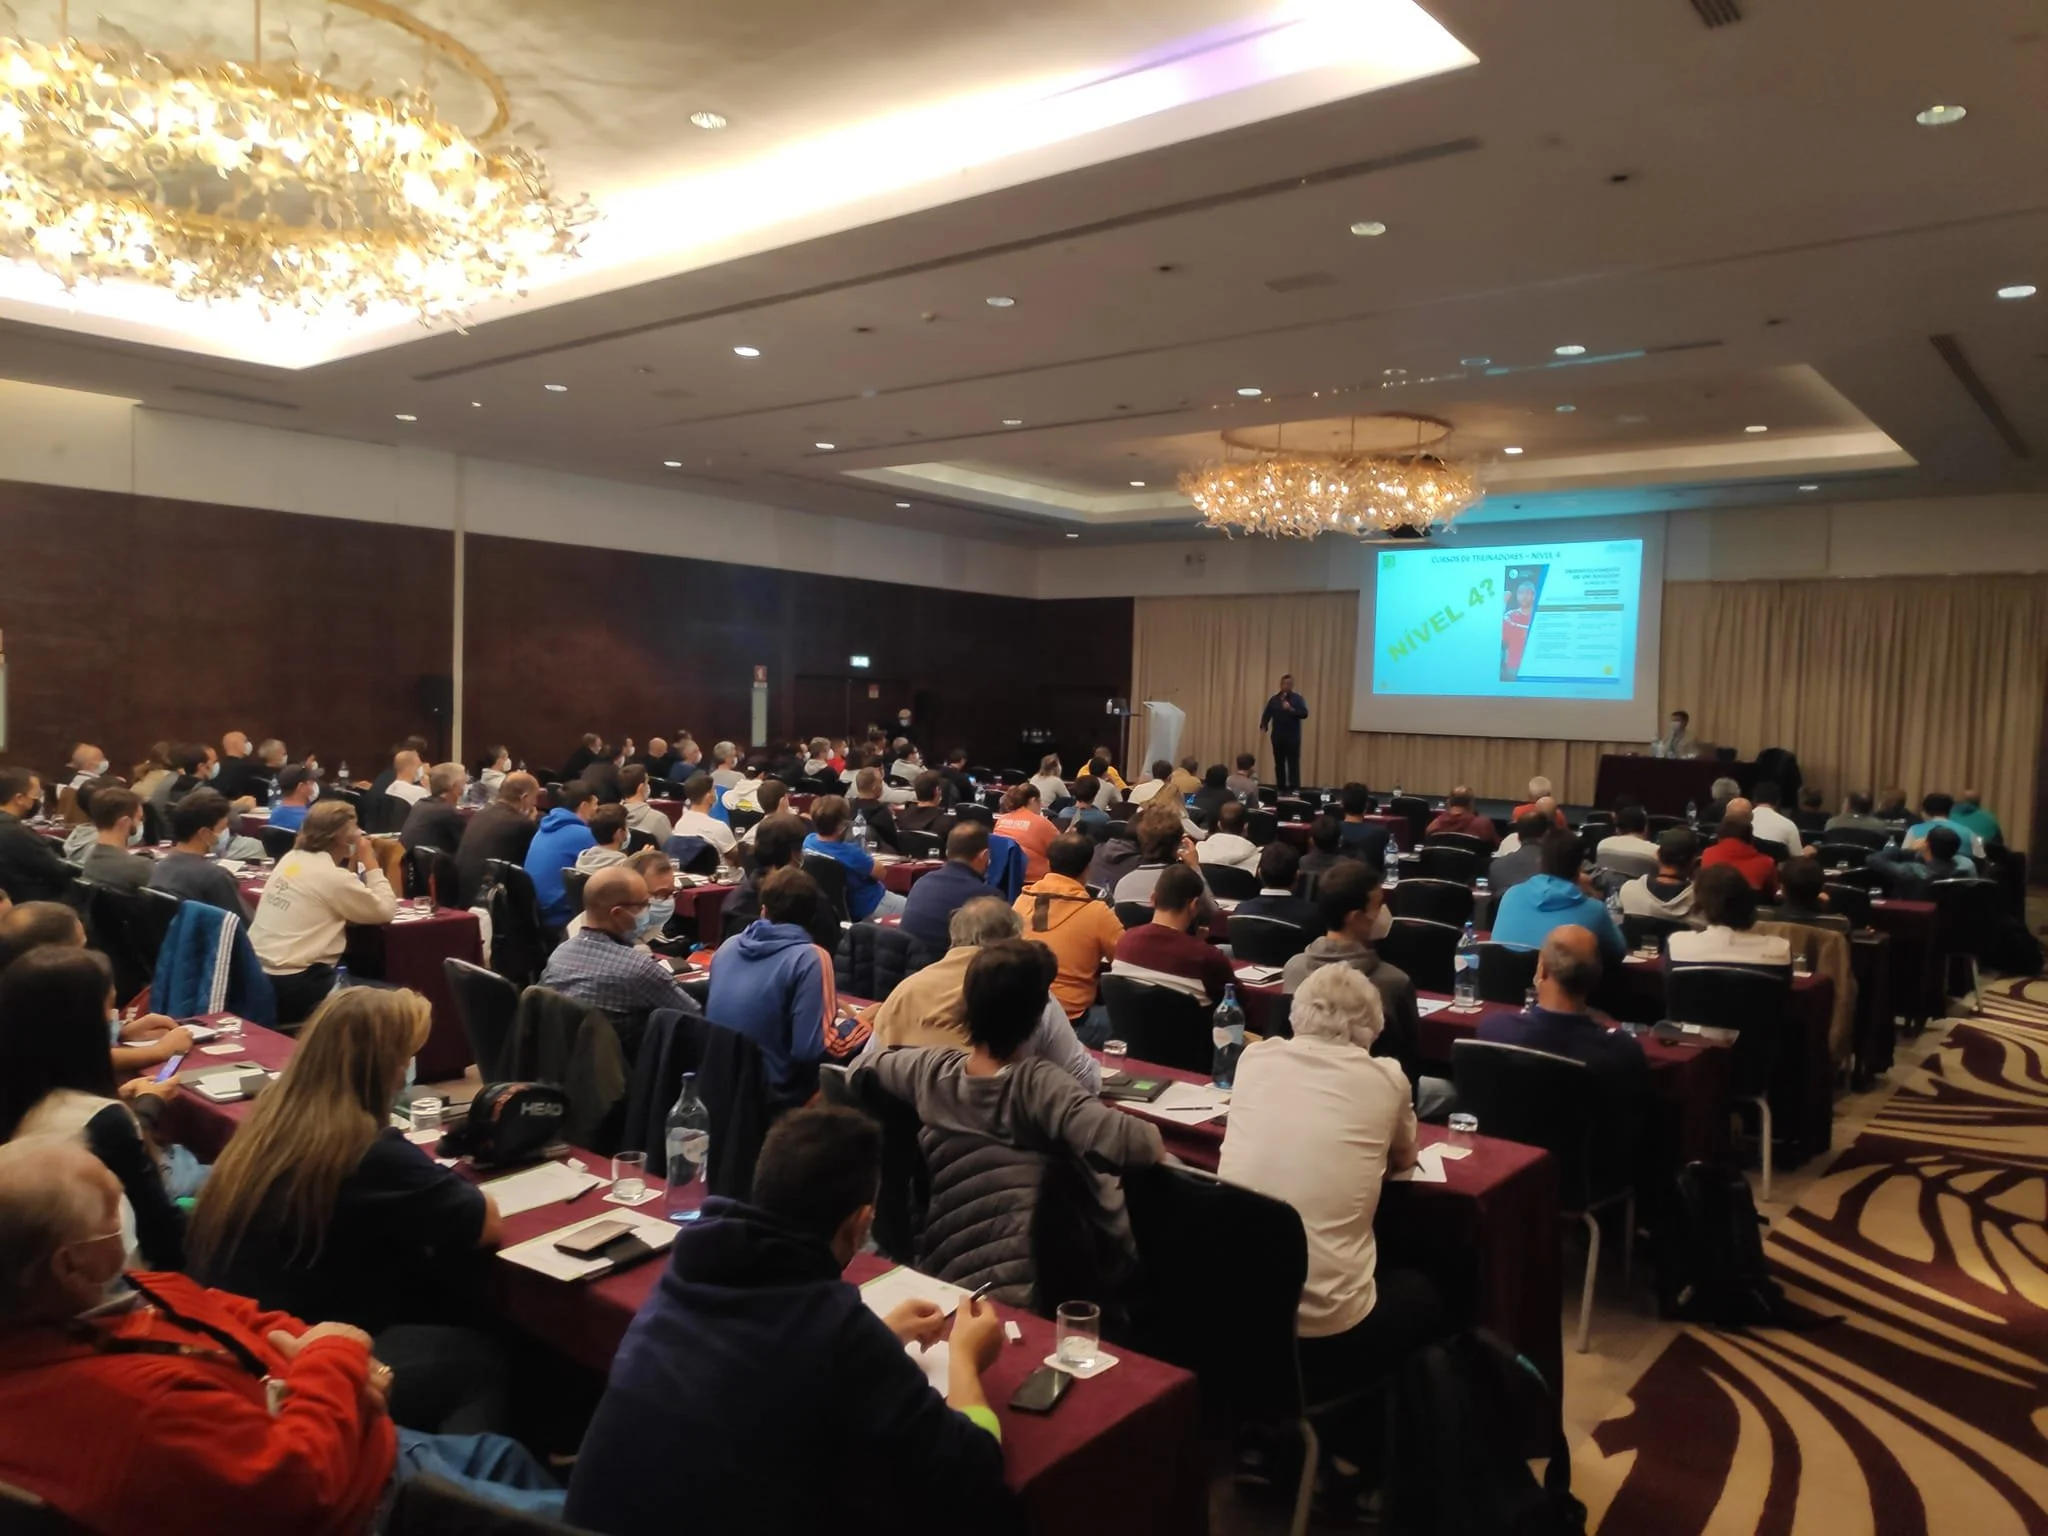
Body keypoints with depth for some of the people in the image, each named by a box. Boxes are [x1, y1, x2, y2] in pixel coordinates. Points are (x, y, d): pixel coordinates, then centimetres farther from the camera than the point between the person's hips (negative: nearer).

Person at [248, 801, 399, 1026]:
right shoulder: (332, 876, -14)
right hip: (292, 986, -9)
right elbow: (386, 911, -7)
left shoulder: (291, 859, 9)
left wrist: (353, 864, 14)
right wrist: (370, 864, 0)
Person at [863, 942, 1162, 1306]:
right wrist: (1152, 1138, -15)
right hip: (1032, 1294, -6)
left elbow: (862, 1066, 17)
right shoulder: (1034, 1082, -21)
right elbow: (1130, 1144, -35)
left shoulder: (931, 1071, -6)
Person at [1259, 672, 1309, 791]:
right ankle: (1281, 789, 17)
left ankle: (1295, 790, -6)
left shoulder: (1297, 699, -1)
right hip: (1277, 737, 3)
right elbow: (1266, 714, 4)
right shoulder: (1274, 699, 7)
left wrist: (1291, 709, -24)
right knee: (1279, 764, 8)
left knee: (1293, 765, -6)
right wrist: (1264, 726, -12)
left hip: (1292, 738, -3)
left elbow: (1304, 714, -11)